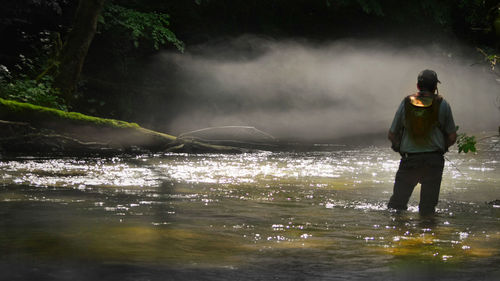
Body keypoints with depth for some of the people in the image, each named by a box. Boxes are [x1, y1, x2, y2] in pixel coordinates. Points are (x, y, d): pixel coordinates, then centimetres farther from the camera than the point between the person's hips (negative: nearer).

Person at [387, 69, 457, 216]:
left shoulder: (406, 103, 2)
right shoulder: (442, 105, -1)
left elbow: (392, 135, 5)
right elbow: (452, 137, 2)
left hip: (409, 160, 1)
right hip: (434, 160, 0)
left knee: (398, 201, 9)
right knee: (428, 207, 6)